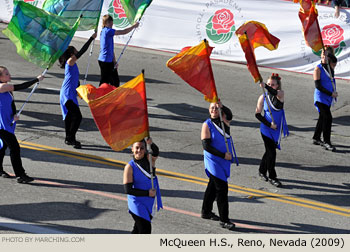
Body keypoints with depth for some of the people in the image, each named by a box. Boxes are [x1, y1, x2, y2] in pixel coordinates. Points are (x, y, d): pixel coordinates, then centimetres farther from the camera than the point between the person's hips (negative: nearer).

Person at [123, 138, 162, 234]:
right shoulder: (130, 167, -13)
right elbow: (128, 190, -15)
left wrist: (151, 143, -48)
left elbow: (156, 153, -27)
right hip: (137, 202, -5)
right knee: (145, 229, -12)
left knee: (138, 229, 19)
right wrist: (147, 193, -19)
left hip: (150, 202, 5)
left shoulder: (149, 160, -3)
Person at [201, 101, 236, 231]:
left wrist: (222, 106, -41)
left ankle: (206, 212, 35)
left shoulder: (224, 120, 2)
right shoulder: (207, 125, -11)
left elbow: (229, 115, -23)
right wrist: (223, 155, -19)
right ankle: (224, 220, -6)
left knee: (213, 185, 19)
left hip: (224, 161, 6)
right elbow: (206, 146, -15)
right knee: (222, 188, -9)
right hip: (213, 161, -6)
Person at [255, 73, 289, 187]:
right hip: (266, 129, -2)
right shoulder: (263, 97, -8)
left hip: (277, 128, 2)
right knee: (271, 152, -4)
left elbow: (275, 93, -36)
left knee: (269, 150, 16)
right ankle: (272, 177, 9)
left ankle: (262, 171, 37)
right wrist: (269, 124, -15)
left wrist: (265, 86, -54)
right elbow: (257, 114, -4)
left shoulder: (280, 94, -9)